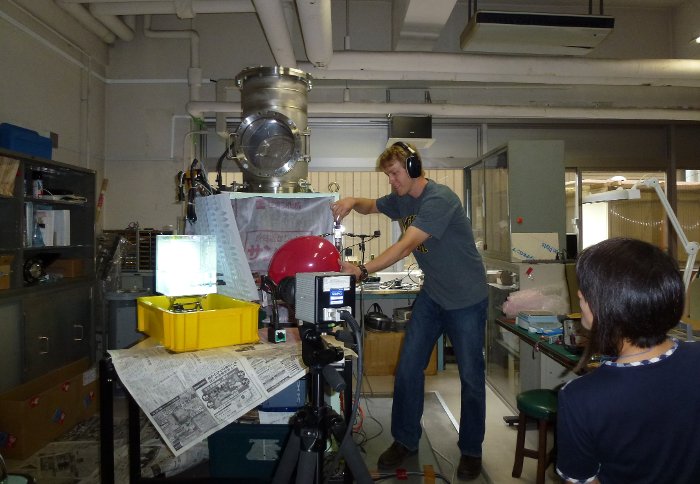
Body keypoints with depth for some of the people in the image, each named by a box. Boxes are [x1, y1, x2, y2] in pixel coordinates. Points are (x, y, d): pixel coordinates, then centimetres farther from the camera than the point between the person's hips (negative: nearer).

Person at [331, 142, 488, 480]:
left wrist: (362, 271, -36)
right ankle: (405, 440, 19)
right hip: (432, 294, 7)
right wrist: (353, 202, -2)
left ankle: (471, 450, 23)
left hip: (467, 298, -7)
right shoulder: (401, 199, 4)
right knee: (408, 367, 3)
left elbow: (405, 246, -31)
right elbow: (372, 206, 21)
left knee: (471, 375, 4)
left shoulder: (439, 199, -23)